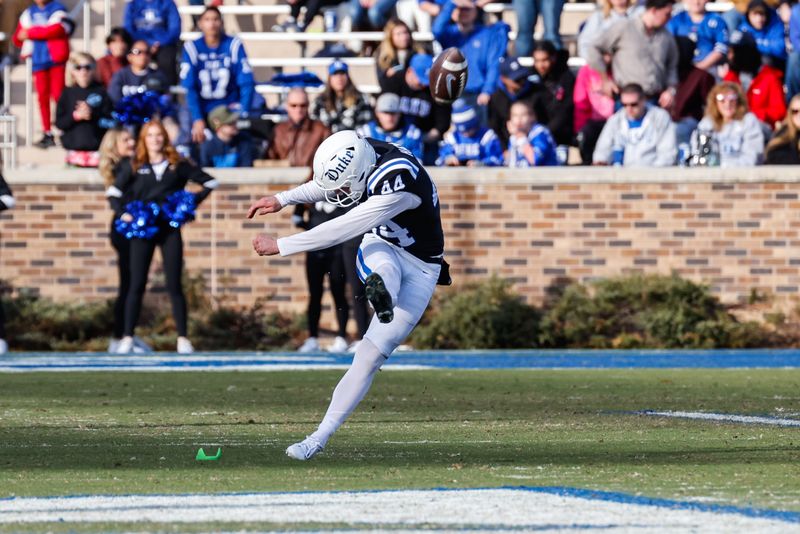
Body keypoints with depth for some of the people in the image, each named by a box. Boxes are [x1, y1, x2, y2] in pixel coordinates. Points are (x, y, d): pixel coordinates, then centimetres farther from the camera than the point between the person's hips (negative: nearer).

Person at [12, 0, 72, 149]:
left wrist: (31, 33, -10)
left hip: (56, 59, -4)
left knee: (58, 95, -10)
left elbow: (56, 29, -16)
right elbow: (18, 38, 14)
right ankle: (47, 134, 4)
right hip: (38, 61, 4)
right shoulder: (28, 13, 15)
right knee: (42, 97, 1)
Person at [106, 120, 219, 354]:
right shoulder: (133, 166, 4)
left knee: (174, 285, 0)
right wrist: (123, 214, -10)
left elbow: (209, 182, 10)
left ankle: (183, 338, 3)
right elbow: (113, 193, 5)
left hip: (170, 229, 0)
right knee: (137, 285, -1)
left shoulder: (177, 165, 4)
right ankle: (127, 337, 1)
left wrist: (193, 202, 0)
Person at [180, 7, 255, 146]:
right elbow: (189, 87, -11)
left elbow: (247, 83, -9)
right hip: (202, 111, 0)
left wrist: (243, 115, -18)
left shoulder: (234, 45, -8)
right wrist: (197, 119, -21)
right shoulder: (192, 48, -9)